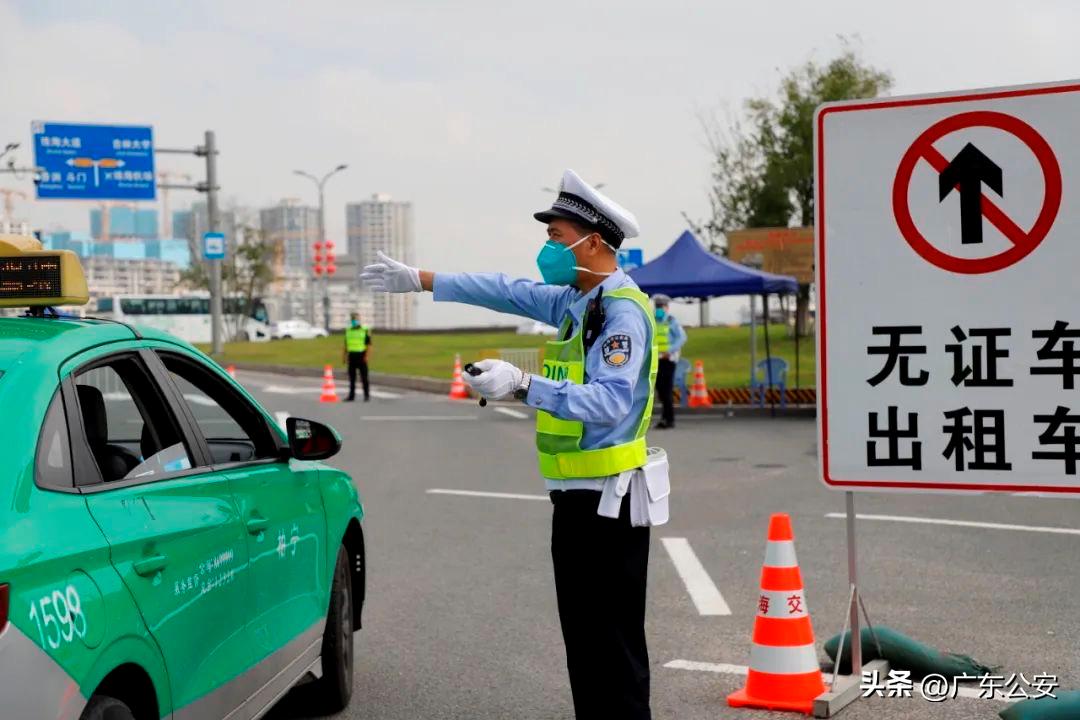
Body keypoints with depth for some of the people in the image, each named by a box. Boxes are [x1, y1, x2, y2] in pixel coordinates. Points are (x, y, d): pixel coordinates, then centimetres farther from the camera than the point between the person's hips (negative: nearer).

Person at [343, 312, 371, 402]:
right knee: (352, 377, 6)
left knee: (364, 377, -2)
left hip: (361, 356, -5)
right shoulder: (348, 330, 12)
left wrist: (366, 356, -13)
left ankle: (367, 395, 3)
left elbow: (369, 344, -5)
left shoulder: (365, 330, -2)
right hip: (352, 356, 5)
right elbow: (346, 344, 17)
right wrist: (345, 355, 10)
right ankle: (351, 395, 10)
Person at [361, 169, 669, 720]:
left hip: (608, 501, -10)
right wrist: (418, 279, 24)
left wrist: (523, 386, -35)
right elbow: (506, 292, 23)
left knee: (614, 647, -7)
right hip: (576, 496, 10)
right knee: (581, 639, 14)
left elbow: (610, 401, -28)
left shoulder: (622, 310, -16)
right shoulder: (574, 301, 13)